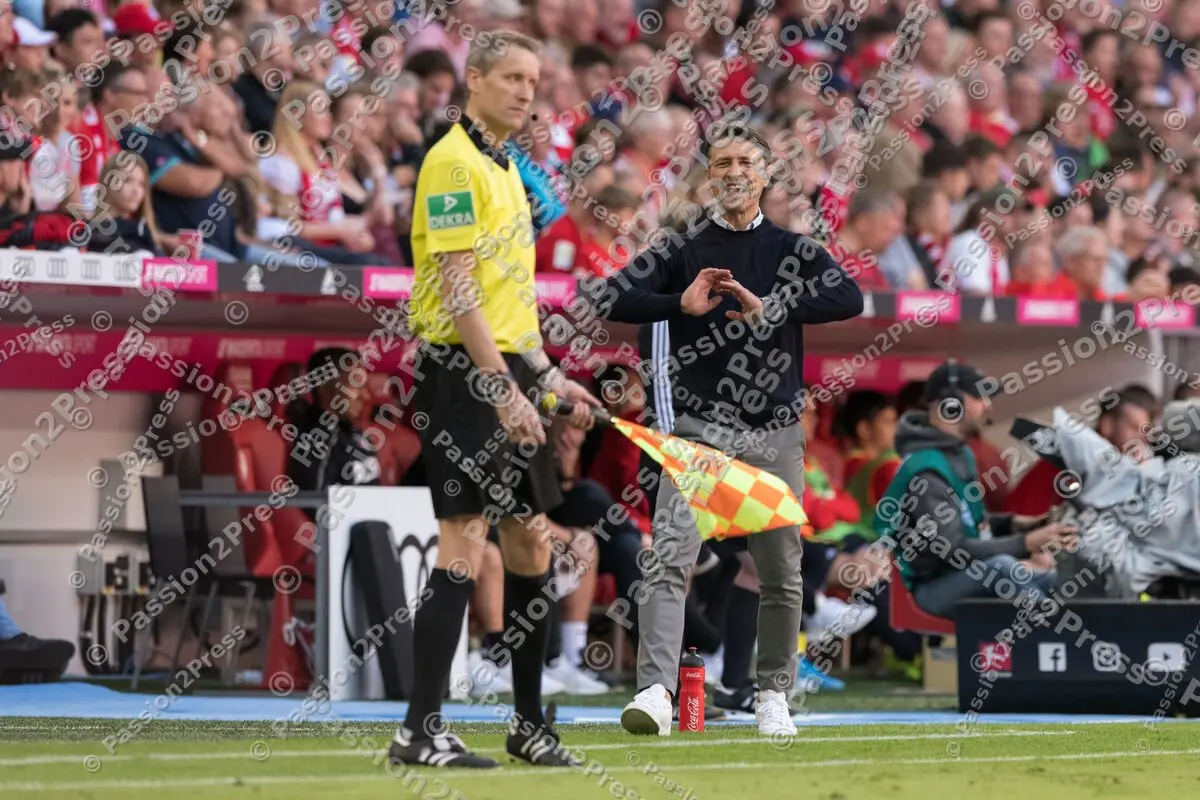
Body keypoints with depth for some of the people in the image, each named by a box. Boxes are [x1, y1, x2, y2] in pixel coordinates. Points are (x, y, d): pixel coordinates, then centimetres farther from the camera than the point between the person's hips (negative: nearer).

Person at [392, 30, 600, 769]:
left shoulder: (506, 168, 18)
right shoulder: (454, 163, -11)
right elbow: (458, 291, -18)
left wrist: (549, 377, 22)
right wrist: (504, 390, -22)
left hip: (510, 376, 10)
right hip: (466, 375, -10)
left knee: (532, 546, 11)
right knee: (465, 543, -12)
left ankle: (530, 722, 19)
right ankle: (421, 730, -11)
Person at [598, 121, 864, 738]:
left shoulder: (793, 250, 9)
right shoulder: (683, 247, 7)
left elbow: (850, 299, -8)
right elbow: (609, 300, -1)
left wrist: (767, 308, -17)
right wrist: (681, 304, -15)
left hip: (776, 432, 2)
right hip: (700, 426, -2)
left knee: (781, 573, 6)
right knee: (670, 557, -17)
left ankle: (774, 694, 20)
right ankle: (656, 691, -25)